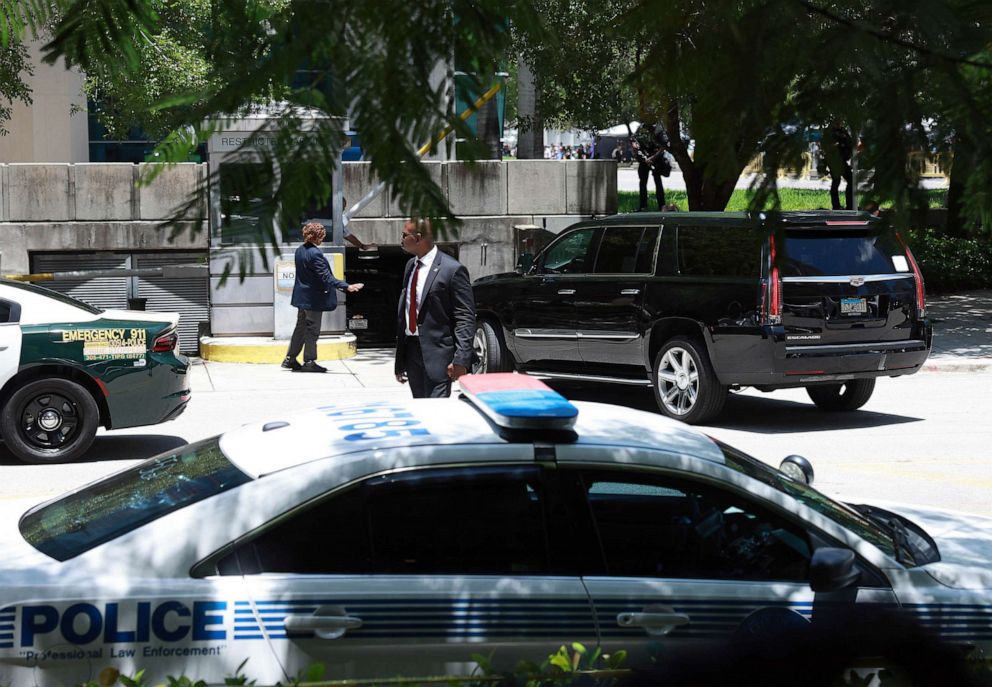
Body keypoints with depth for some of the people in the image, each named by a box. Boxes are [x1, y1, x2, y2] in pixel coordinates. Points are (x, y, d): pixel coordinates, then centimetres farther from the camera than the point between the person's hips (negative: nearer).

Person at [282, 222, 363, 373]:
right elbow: (326, 277, -26)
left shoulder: (300, 250, 5)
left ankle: (290, 359, 20)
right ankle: (309, 361, 8)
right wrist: (347, 287, -29)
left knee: (301, 327, 17)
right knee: (312, 329, 2)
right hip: (313, 298, -9)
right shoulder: (314, 253, -23)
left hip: (302, 297, 9)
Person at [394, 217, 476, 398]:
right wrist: (399, 360, 16)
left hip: (437, 352, -7)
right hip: (411, 348, 7)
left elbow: (465, 319, -13)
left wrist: (460, 359, -20)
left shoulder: (452, 269, -11)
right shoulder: (410, 266, 13)